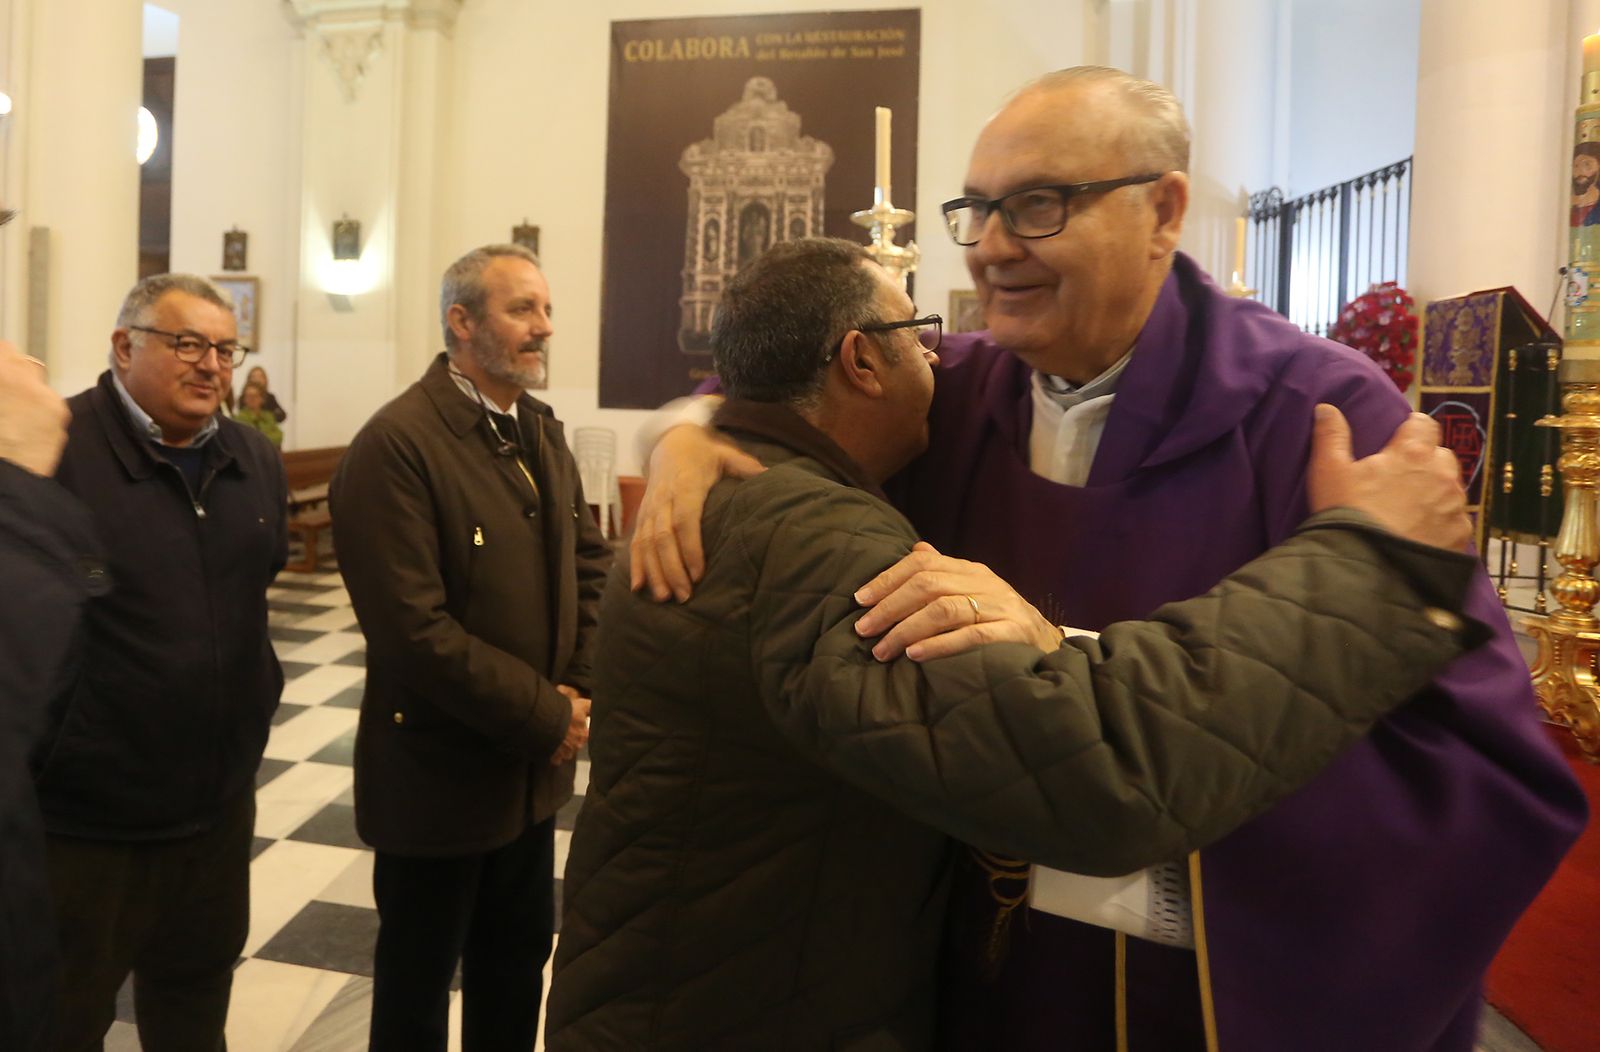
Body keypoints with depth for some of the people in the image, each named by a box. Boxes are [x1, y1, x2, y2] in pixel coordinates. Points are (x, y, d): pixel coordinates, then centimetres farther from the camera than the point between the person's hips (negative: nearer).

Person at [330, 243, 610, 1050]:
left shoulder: (541, 431, 6)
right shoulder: (395, 446, -20)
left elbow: (588, 559, 7)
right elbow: (415, 630, -25)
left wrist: (583, 687, -7)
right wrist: (546, 715, -19)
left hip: (536, 765, 7)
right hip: (439, 771, -7)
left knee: (518, 962, 23)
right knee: (418, 980, 16)